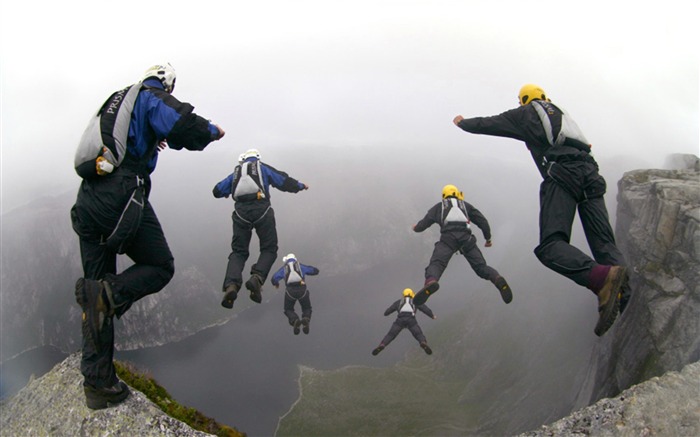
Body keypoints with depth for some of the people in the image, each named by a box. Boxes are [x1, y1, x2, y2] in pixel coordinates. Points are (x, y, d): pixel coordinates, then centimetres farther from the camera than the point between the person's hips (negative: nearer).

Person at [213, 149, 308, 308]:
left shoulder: (236, 173, 25)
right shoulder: (263, 168, 18)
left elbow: (217, 191, 26)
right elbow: (285, 182, 13)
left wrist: (231, 187, 47)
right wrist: (301, 186, 30)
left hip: (241, 213, 2)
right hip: (261, 210, -2)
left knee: (239, 251, 9)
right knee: (269, 249, 9)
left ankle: (231, 285, -16)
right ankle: (257, 278, -18)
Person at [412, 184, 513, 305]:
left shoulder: (439, 206, 28)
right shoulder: (465, 205, 32)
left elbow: (424, 223, 27)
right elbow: (482, 221, 24)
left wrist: (416, 227, 49)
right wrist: (488, 238, 36)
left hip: (448, 238, -2)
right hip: (466, 238, 2)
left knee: (436, 264, -17)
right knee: (481, 266, 7)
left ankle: (431, 283, -50)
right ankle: (497, 279, -24)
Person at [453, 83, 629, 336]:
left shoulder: (526, 113, 19)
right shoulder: (560, 114, 37)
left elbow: (487, 124, 27)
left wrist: (463, 123, 47)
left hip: (561, 175, -7)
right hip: (590, 174, 7)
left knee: (550, 247, -18)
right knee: (605, 245, -1)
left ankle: (603, 277, -43)